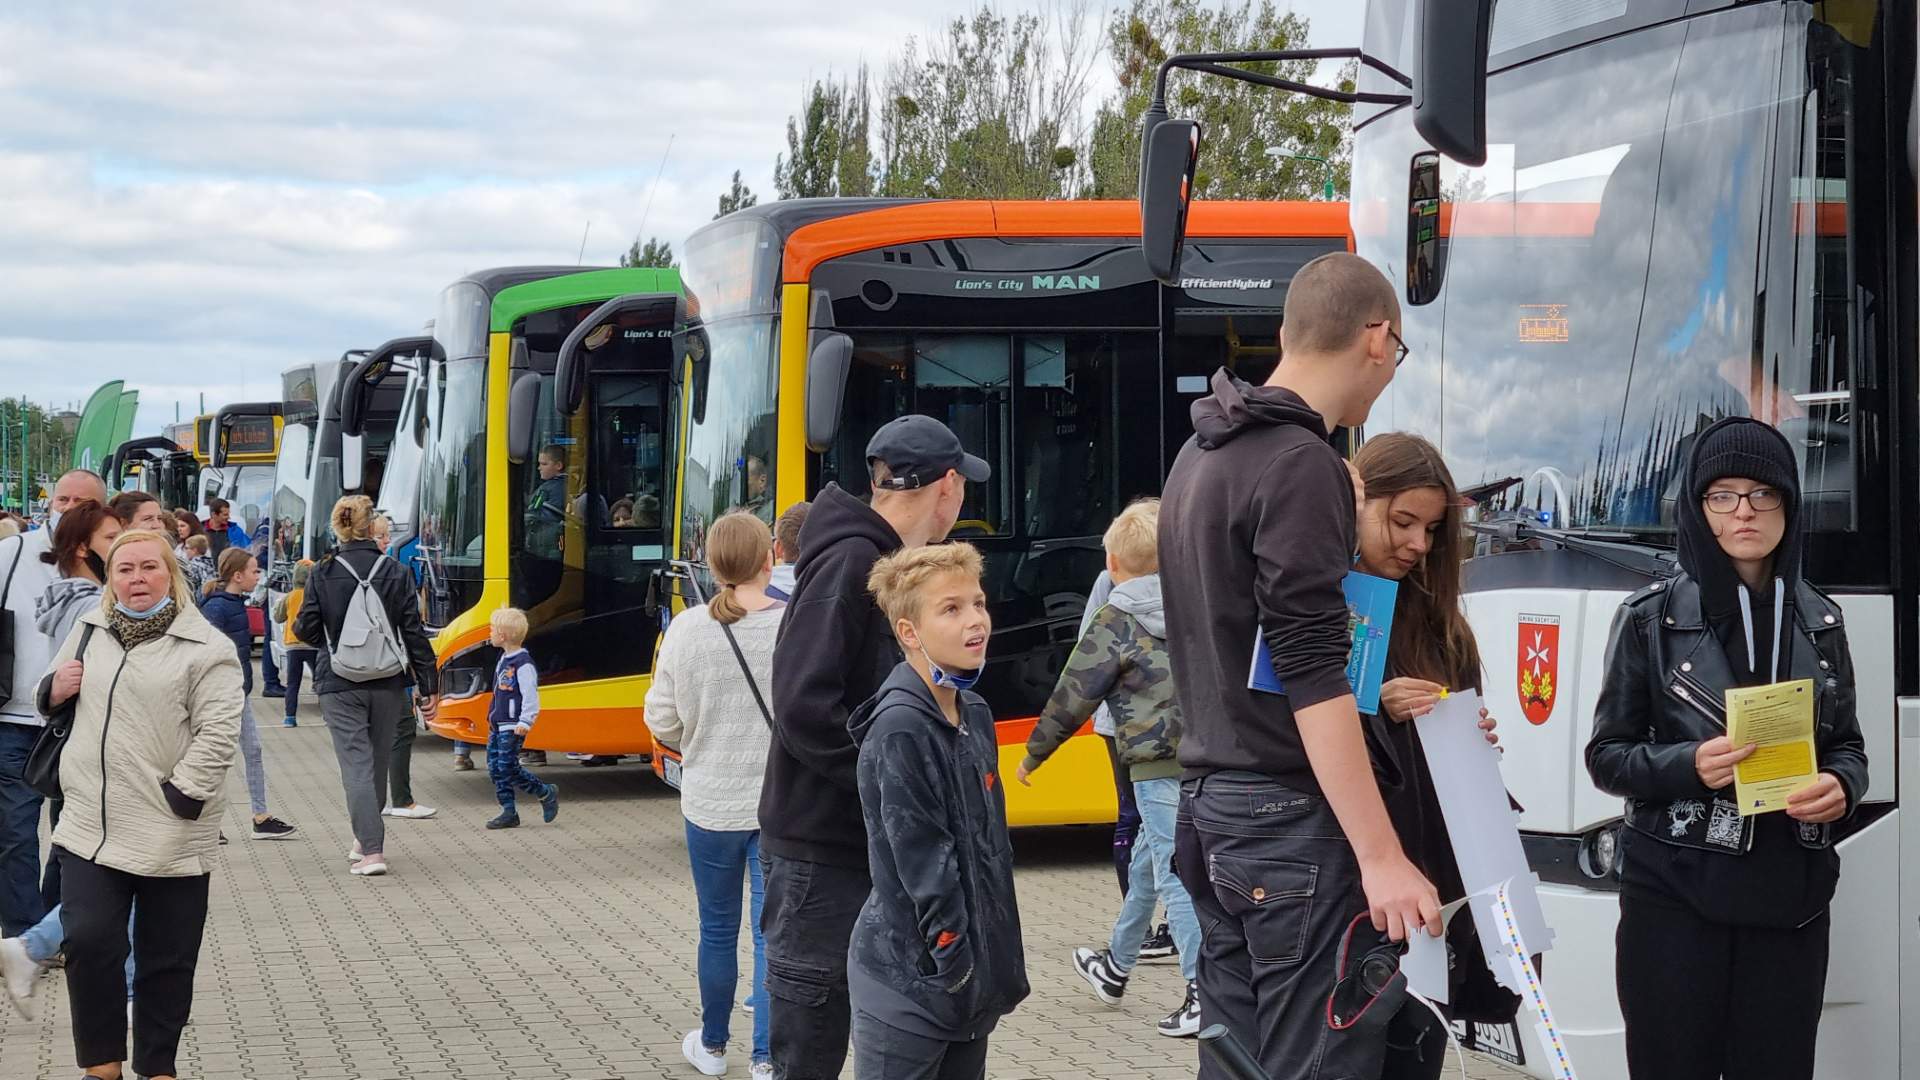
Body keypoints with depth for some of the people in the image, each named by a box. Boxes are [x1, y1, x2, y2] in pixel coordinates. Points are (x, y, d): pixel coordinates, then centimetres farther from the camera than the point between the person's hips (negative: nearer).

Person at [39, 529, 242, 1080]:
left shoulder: (205, 647, -6)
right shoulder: (89, 631, 11)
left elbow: (217, 735, -13)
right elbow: (46, 699, 25)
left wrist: (181, 800, -19)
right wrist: (53, 689, 2)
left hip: (170, 836, -4)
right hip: (91, 828, 4)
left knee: (166, 960, 7)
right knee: (89, 942, -6)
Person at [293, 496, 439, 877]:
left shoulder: (322, 574, -6)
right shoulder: (396, 573, -3)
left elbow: (307, 630, -4)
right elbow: (414, 633, -2)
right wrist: (428, 685, 2)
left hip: (339, 684, -2)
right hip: (387, 683, 2)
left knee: (356, 764, -2)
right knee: (378, 761, 18)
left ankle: (372, 849, -11)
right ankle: (368, 836, 34)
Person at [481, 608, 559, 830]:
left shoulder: (523, 663, -16)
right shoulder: (504, 659, 13)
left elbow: (530, 694, -21)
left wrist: (525, 721, -27)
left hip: (512, 726, -10)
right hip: (497, 725, 10)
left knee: (508, 768, -11)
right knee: (495, 767, 5)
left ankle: (547, 793, 6)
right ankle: (509, 812, 9)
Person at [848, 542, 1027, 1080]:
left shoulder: (975, 714, 8)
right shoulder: (900, 728, -18)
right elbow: (923, 863, -19)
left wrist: (997, 959, 13)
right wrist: (955, 961, -17)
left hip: (975, 973, 8)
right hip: (911, 982, -8)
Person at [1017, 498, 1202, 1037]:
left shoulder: (1114, 623, -7)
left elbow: (1071, 697, -3)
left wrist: (1033, 755, 8)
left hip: (1160, 767, -7)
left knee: (1176, 876, -5)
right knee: (1147, 863, 22)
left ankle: (1204, 994, -11)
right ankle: (1116, 966, 38)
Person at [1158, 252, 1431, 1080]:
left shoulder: (1201, 454, 13)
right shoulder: (1302, 463, -16)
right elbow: (1310, 675, -22)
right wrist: (1380, 855, -23)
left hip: (1214, 802, 9)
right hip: (1290, 818, -9)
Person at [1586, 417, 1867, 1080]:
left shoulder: (1819, 621, 10)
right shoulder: (1653, 617, 0)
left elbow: (1847, 744, 17)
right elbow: (1607, 757, 2)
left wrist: (1842, 787, -6)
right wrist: (1689, 767, -17)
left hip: (1792, 898, 3)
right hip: (1675, 896, -3)